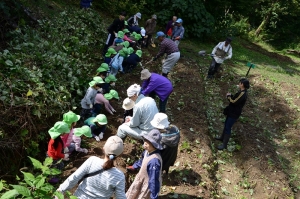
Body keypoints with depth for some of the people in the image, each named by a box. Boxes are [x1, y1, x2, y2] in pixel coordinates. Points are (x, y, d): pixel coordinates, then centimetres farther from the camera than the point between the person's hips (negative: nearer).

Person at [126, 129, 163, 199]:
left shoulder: (154, 161, -40)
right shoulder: (147, 151, -13)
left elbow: (154, 179, -34)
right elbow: (142, 160, 11)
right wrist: (135, 166, 28)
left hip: (148, 186, -8)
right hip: (141, 180, 8)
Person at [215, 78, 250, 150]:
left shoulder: (243, 94, -25)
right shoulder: (241, 92, 6)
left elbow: (234, 102, -25)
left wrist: (229, 97, -9)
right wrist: (230, 96, -4)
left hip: (234, 113, -10)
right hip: (232, 111, 10)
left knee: (228, 127, -5)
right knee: (226, 125, 22)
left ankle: (224, 144, 3)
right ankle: (222, 137, 40)